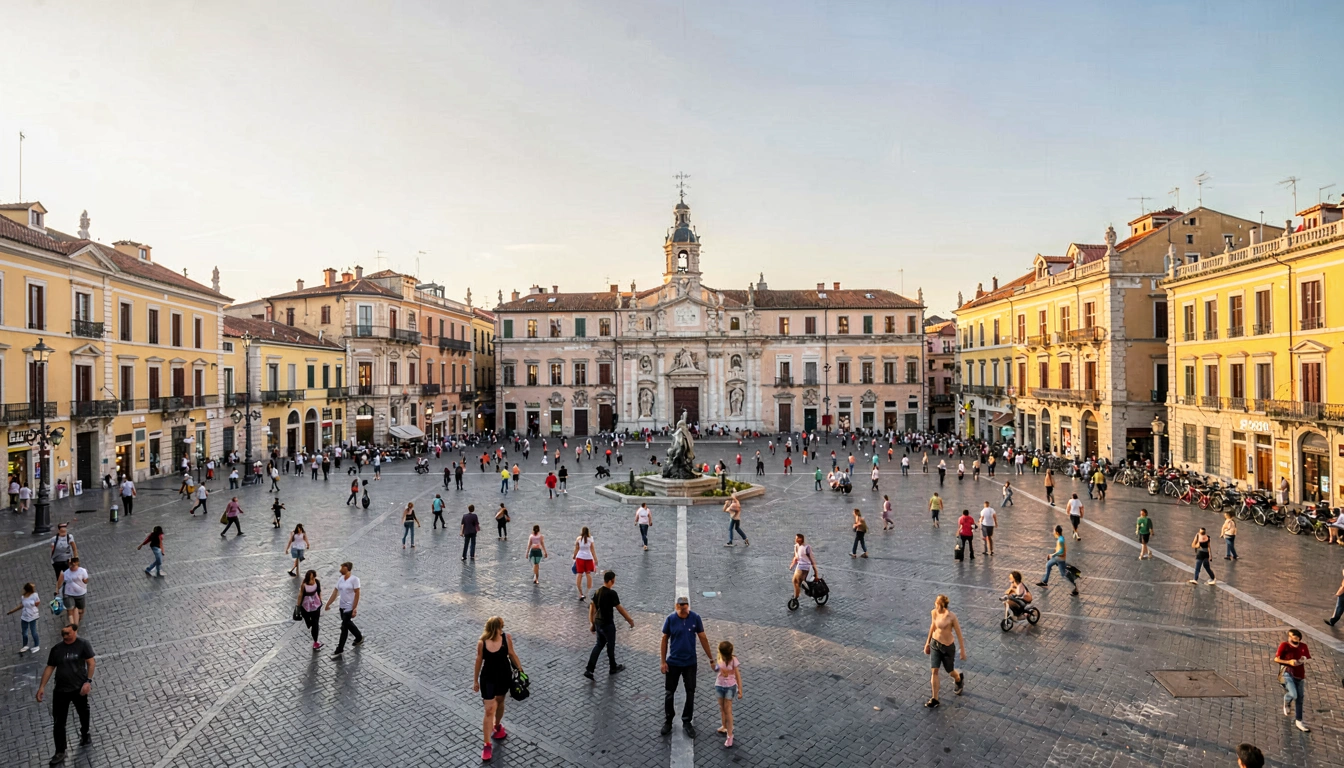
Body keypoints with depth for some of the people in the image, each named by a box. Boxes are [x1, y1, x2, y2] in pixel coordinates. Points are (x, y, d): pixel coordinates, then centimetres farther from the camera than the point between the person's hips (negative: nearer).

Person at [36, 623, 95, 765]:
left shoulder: (83, 644, -11)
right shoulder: (56, 649, -1)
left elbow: (91, 663, -11)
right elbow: (49, 668, 6)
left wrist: (88, 681, -18)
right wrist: (42, 687, -1)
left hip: (79, 688, -2)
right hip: (60, 690, 2)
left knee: (83, 714, 19)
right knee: (58, 722, 2)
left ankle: (85, 735, 45)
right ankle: (60, 752, 11)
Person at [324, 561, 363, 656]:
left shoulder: (354, 579, -16)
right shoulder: (340, 579, 5)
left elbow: (357, 594, -17)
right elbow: (335, 592, 8)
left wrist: (354, 609, -19)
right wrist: (328, 604, 7)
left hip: (350, 608, -7)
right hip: (342, 607, 7)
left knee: (344, 627, -2)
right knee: (348, 624, 19)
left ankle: (339, 649, 8)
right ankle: (359, 637, 41)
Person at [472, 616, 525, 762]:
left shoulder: (506, 637, -15)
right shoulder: (481, 643, -20)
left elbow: (512, 654, -1)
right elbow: (479, 661, -6)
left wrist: (520, 670, 4)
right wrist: (475, 681, 3)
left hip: (504, 676, 2)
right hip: (488, 678, -2)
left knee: (500, 702, 23)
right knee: (489, 710, -2)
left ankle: (497, 726, 51)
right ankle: (488, 744, 9)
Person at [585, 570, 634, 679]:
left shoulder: (597, 592, 1)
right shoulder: (611, 593, -21)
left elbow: (592, 608, 6)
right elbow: (620, 609, -16)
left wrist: (592, 623, 15)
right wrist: (630, 620, -5)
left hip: (598, 623, 7)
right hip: (607, 624, -7)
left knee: (599, 645, 19)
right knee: (610, 646, 14)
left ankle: (589, 670, 12)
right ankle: (613, 668, 33)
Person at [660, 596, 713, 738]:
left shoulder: (695, 618, -12)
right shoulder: (670, 619, -14)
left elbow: (703, 638, -2)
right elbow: (664, 640, -5)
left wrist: (710, 657, 0)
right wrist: (662, 661, -6)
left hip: (690, 663, 1)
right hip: (673, 662, -1)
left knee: (690, 693, 9)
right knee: (669, 693, 10)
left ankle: (687, 722, 26)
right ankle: (668, 721, 28)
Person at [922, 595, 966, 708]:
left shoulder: (951, 617, -23)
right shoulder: (934, 612, -8)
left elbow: (959, 634, -13)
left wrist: (963, 651, -8)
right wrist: (927, 642, 17)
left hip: (948, 647, -4)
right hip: (935, 644, 4)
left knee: (950, 671, 18)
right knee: (934, 671, 0)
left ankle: (959, 679, 54)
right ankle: (934, 699, 11)